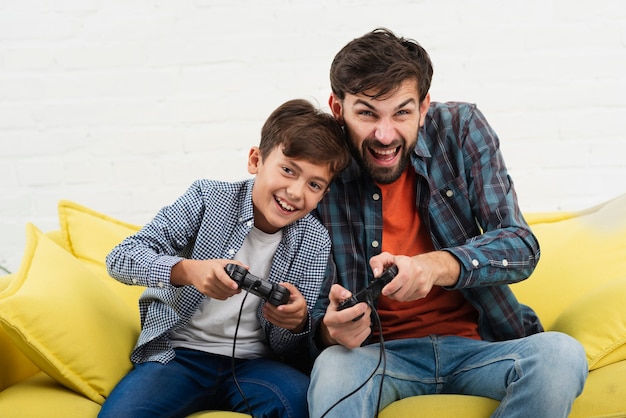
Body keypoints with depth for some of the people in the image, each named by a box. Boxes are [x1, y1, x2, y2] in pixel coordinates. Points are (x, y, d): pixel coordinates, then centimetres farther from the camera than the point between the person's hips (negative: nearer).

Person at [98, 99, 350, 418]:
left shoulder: (315, 242, 1)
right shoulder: (209, 198, -5)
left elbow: (289, 352, 3)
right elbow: (119, 259, -12)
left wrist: (297, 322, -21)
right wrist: (187, 270, -29)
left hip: (252, 363, 2)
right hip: (178, 354, -1)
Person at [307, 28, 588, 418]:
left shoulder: (461, 128, -3)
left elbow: (521, 246, -8)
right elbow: (313, 313, -3)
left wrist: (437, 266, -29)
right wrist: (331, 330, -30)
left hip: (476, 343, 4)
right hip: (379, 352, -4)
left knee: (562, 355, -27)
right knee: (334, 368, -38)